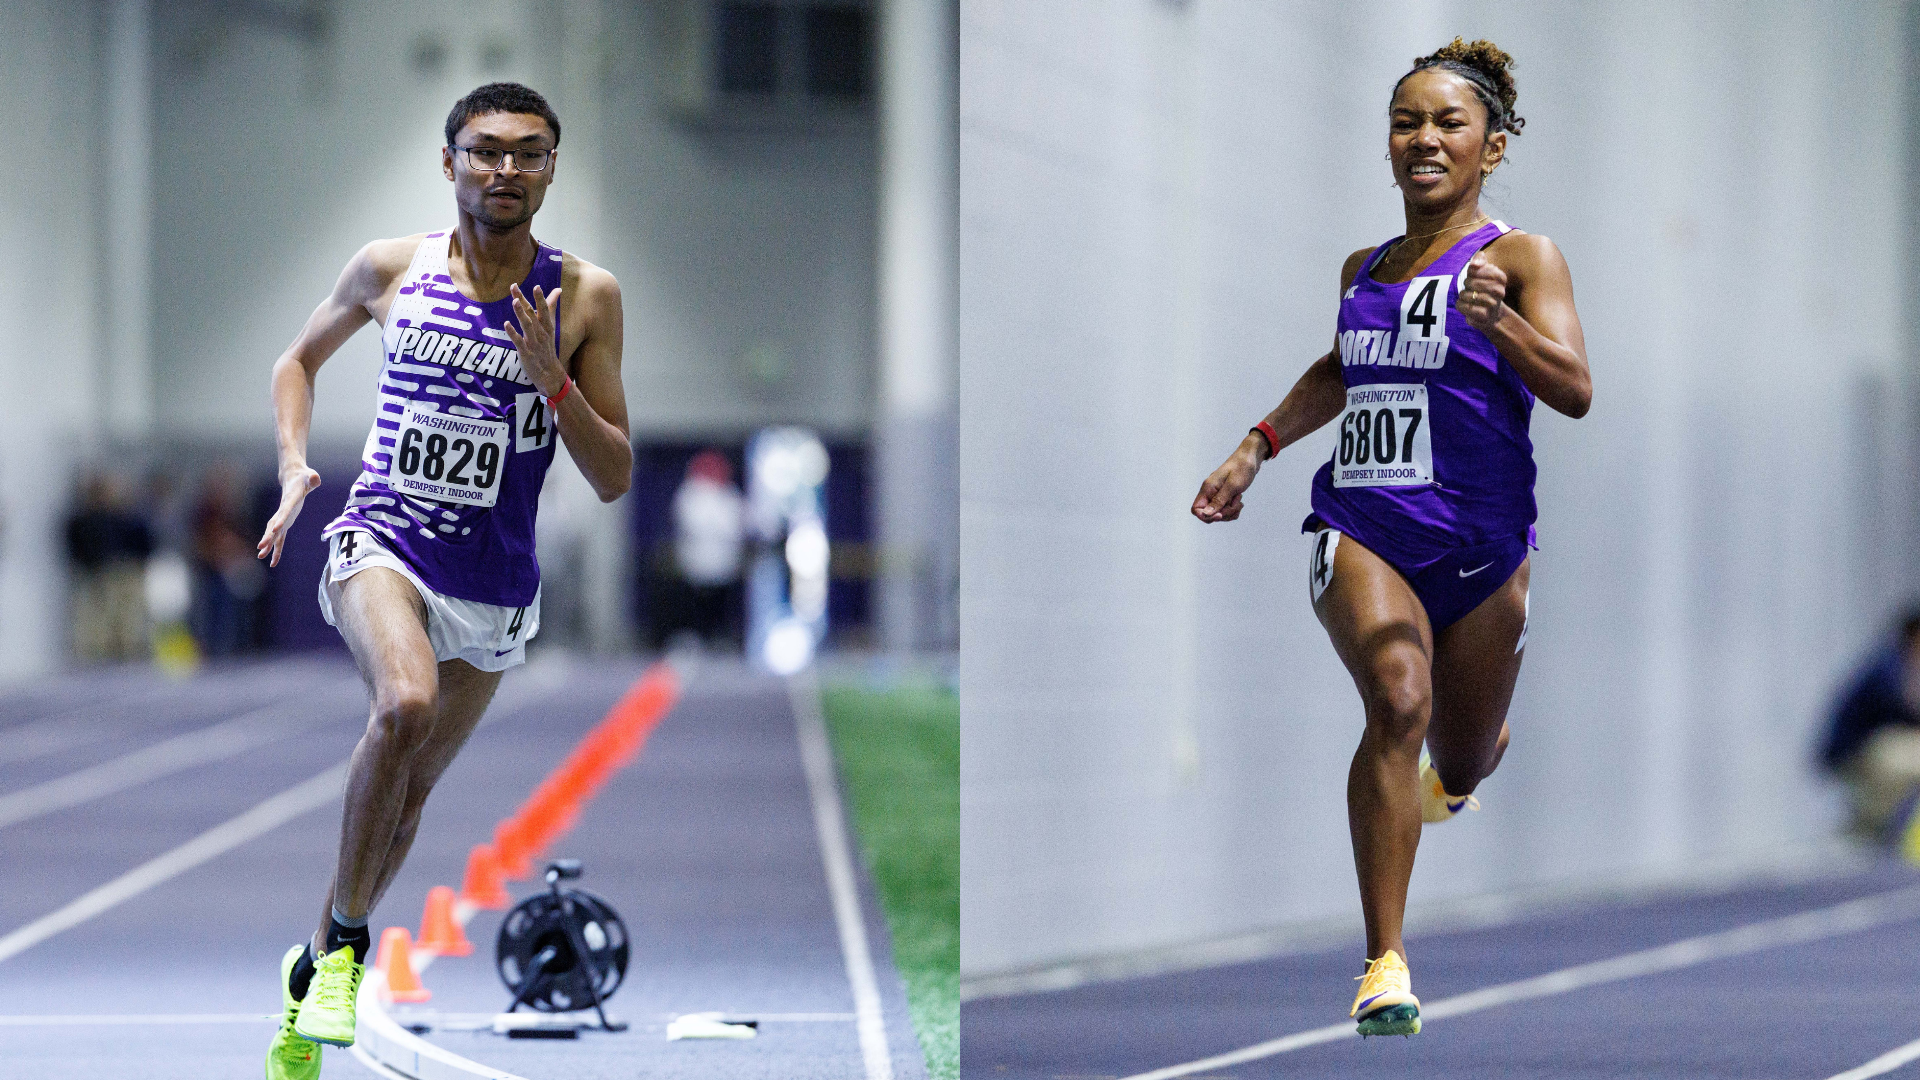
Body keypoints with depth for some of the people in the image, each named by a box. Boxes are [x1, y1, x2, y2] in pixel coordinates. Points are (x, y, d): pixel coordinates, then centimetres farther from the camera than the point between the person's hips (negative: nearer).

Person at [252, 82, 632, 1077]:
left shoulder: (584, 296, -3)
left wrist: (552, 384, -18)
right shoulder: (391, 268, -1)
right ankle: (347, 943, -17)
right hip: (381, 544, -2)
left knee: (407, 791, 13)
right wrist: (294, 467, 2)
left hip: (494, 586, 2)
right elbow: (298, 360, 18)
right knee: (406, 702, -32)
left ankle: (313, 967, 36)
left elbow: (614, 481, -2)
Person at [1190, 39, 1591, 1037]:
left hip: (1478, 544, -2)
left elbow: (1574, 392, -17)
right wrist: (1255, 450, 28)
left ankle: (1476, 743, 54)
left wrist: (1499, 322, -33)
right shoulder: (1365, 269, 12)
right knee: (1397, 700, -26)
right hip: (1360, 529, 2)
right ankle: (1385, 964, -29)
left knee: (1458, 772, 11)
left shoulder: (1523, 259, -4)